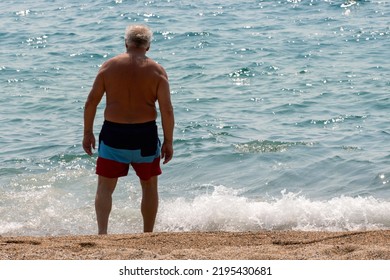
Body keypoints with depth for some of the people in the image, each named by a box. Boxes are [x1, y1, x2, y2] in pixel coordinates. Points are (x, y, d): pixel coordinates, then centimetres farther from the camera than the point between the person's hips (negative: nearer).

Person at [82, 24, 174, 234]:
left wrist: (88, 132, 8)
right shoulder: (157, 71, -3)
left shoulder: (109, 66, 0)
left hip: (113, 133, 0)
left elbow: (91, 102, -1)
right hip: (145, 134, 0)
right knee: (149, 186, 17)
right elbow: (167, 109, -8)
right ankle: (148, 235, 23)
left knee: (105, 187, 7)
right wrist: (168, 141, 1)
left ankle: (102, 231, -11)